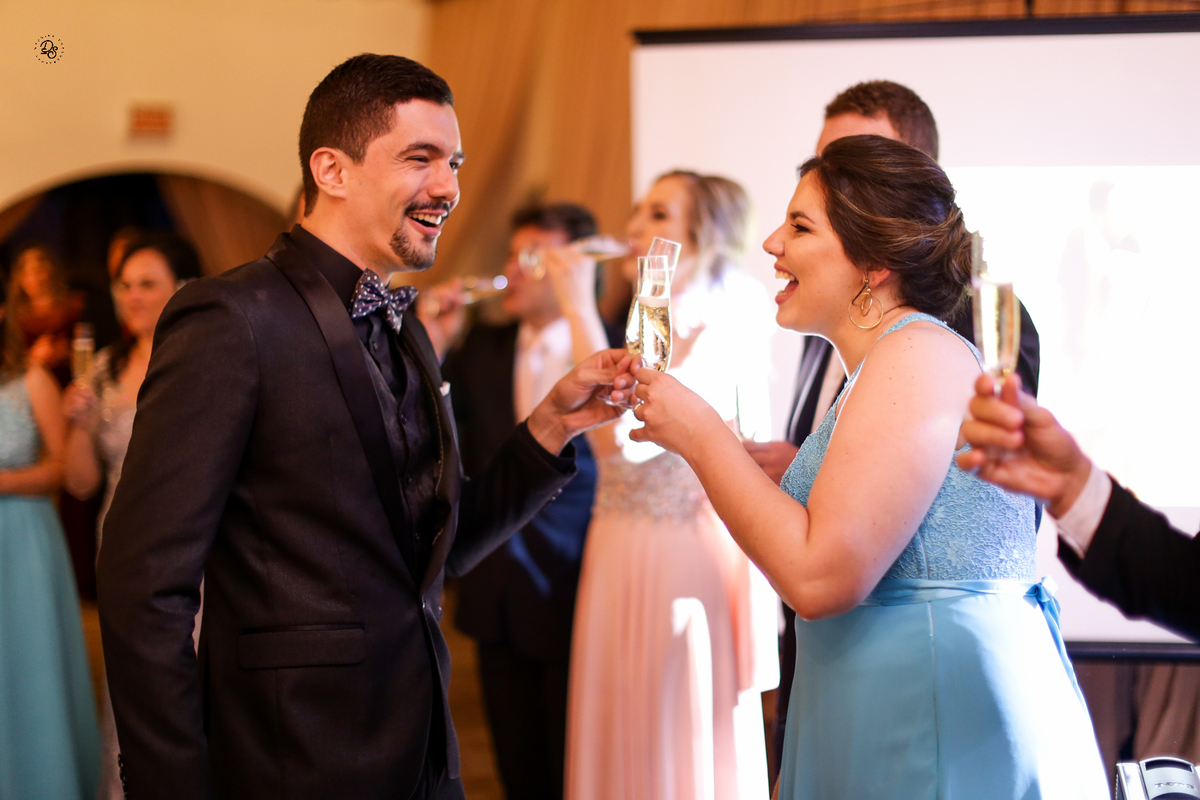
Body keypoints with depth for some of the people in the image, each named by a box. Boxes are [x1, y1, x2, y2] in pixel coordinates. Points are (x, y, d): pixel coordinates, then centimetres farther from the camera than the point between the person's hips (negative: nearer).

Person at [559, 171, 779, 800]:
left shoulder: (715, 334, -13)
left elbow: (625, 434, -25)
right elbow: (610, 444, 6)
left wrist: (579, 311, -21)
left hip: (685, 558, -8)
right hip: (618, 557, 8)